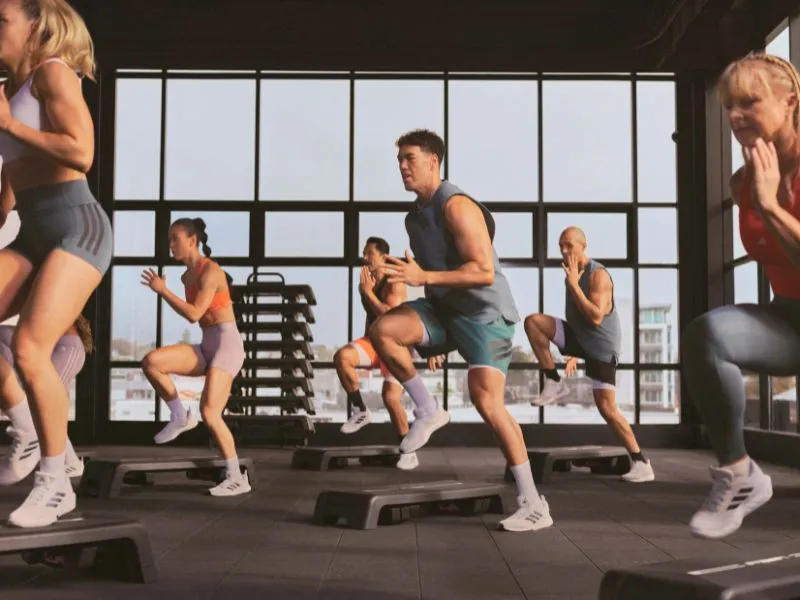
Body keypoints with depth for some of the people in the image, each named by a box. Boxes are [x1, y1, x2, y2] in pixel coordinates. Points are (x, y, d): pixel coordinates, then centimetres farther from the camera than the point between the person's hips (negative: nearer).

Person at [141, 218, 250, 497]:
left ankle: (237, 478, -9)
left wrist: (162, 290, -15)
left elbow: (194, 314, -19)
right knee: (151, 362, -13)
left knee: (209, 412, -19)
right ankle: (180, 416, 2)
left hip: (227, 345, -8)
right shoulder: (187, 276, 15)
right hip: (206, 347, 8)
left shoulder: (211, 271, -11)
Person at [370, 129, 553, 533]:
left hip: (485, 312, -8)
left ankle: (533, 505, -8)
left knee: (487, 403, -17)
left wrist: (424, 277, -30)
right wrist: (433, 340, 23)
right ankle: (427, 411, 0)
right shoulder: (416, 214, 11)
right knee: (383, 329, -16)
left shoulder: (457, 207, -17)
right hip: (445, 309, 8)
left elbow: (484, 272, -25)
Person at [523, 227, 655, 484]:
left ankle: (641, 463, -1)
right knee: (532, 321, -10)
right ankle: (555, 383, -4)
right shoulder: (573, 272, 7)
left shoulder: (598, 275, -20)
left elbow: (596, 318, -30)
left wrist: (573, 285, -28)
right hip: (580, 338, 8)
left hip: (602, 346, -7)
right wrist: (574, 352, 24)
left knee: (606, 407, -12)